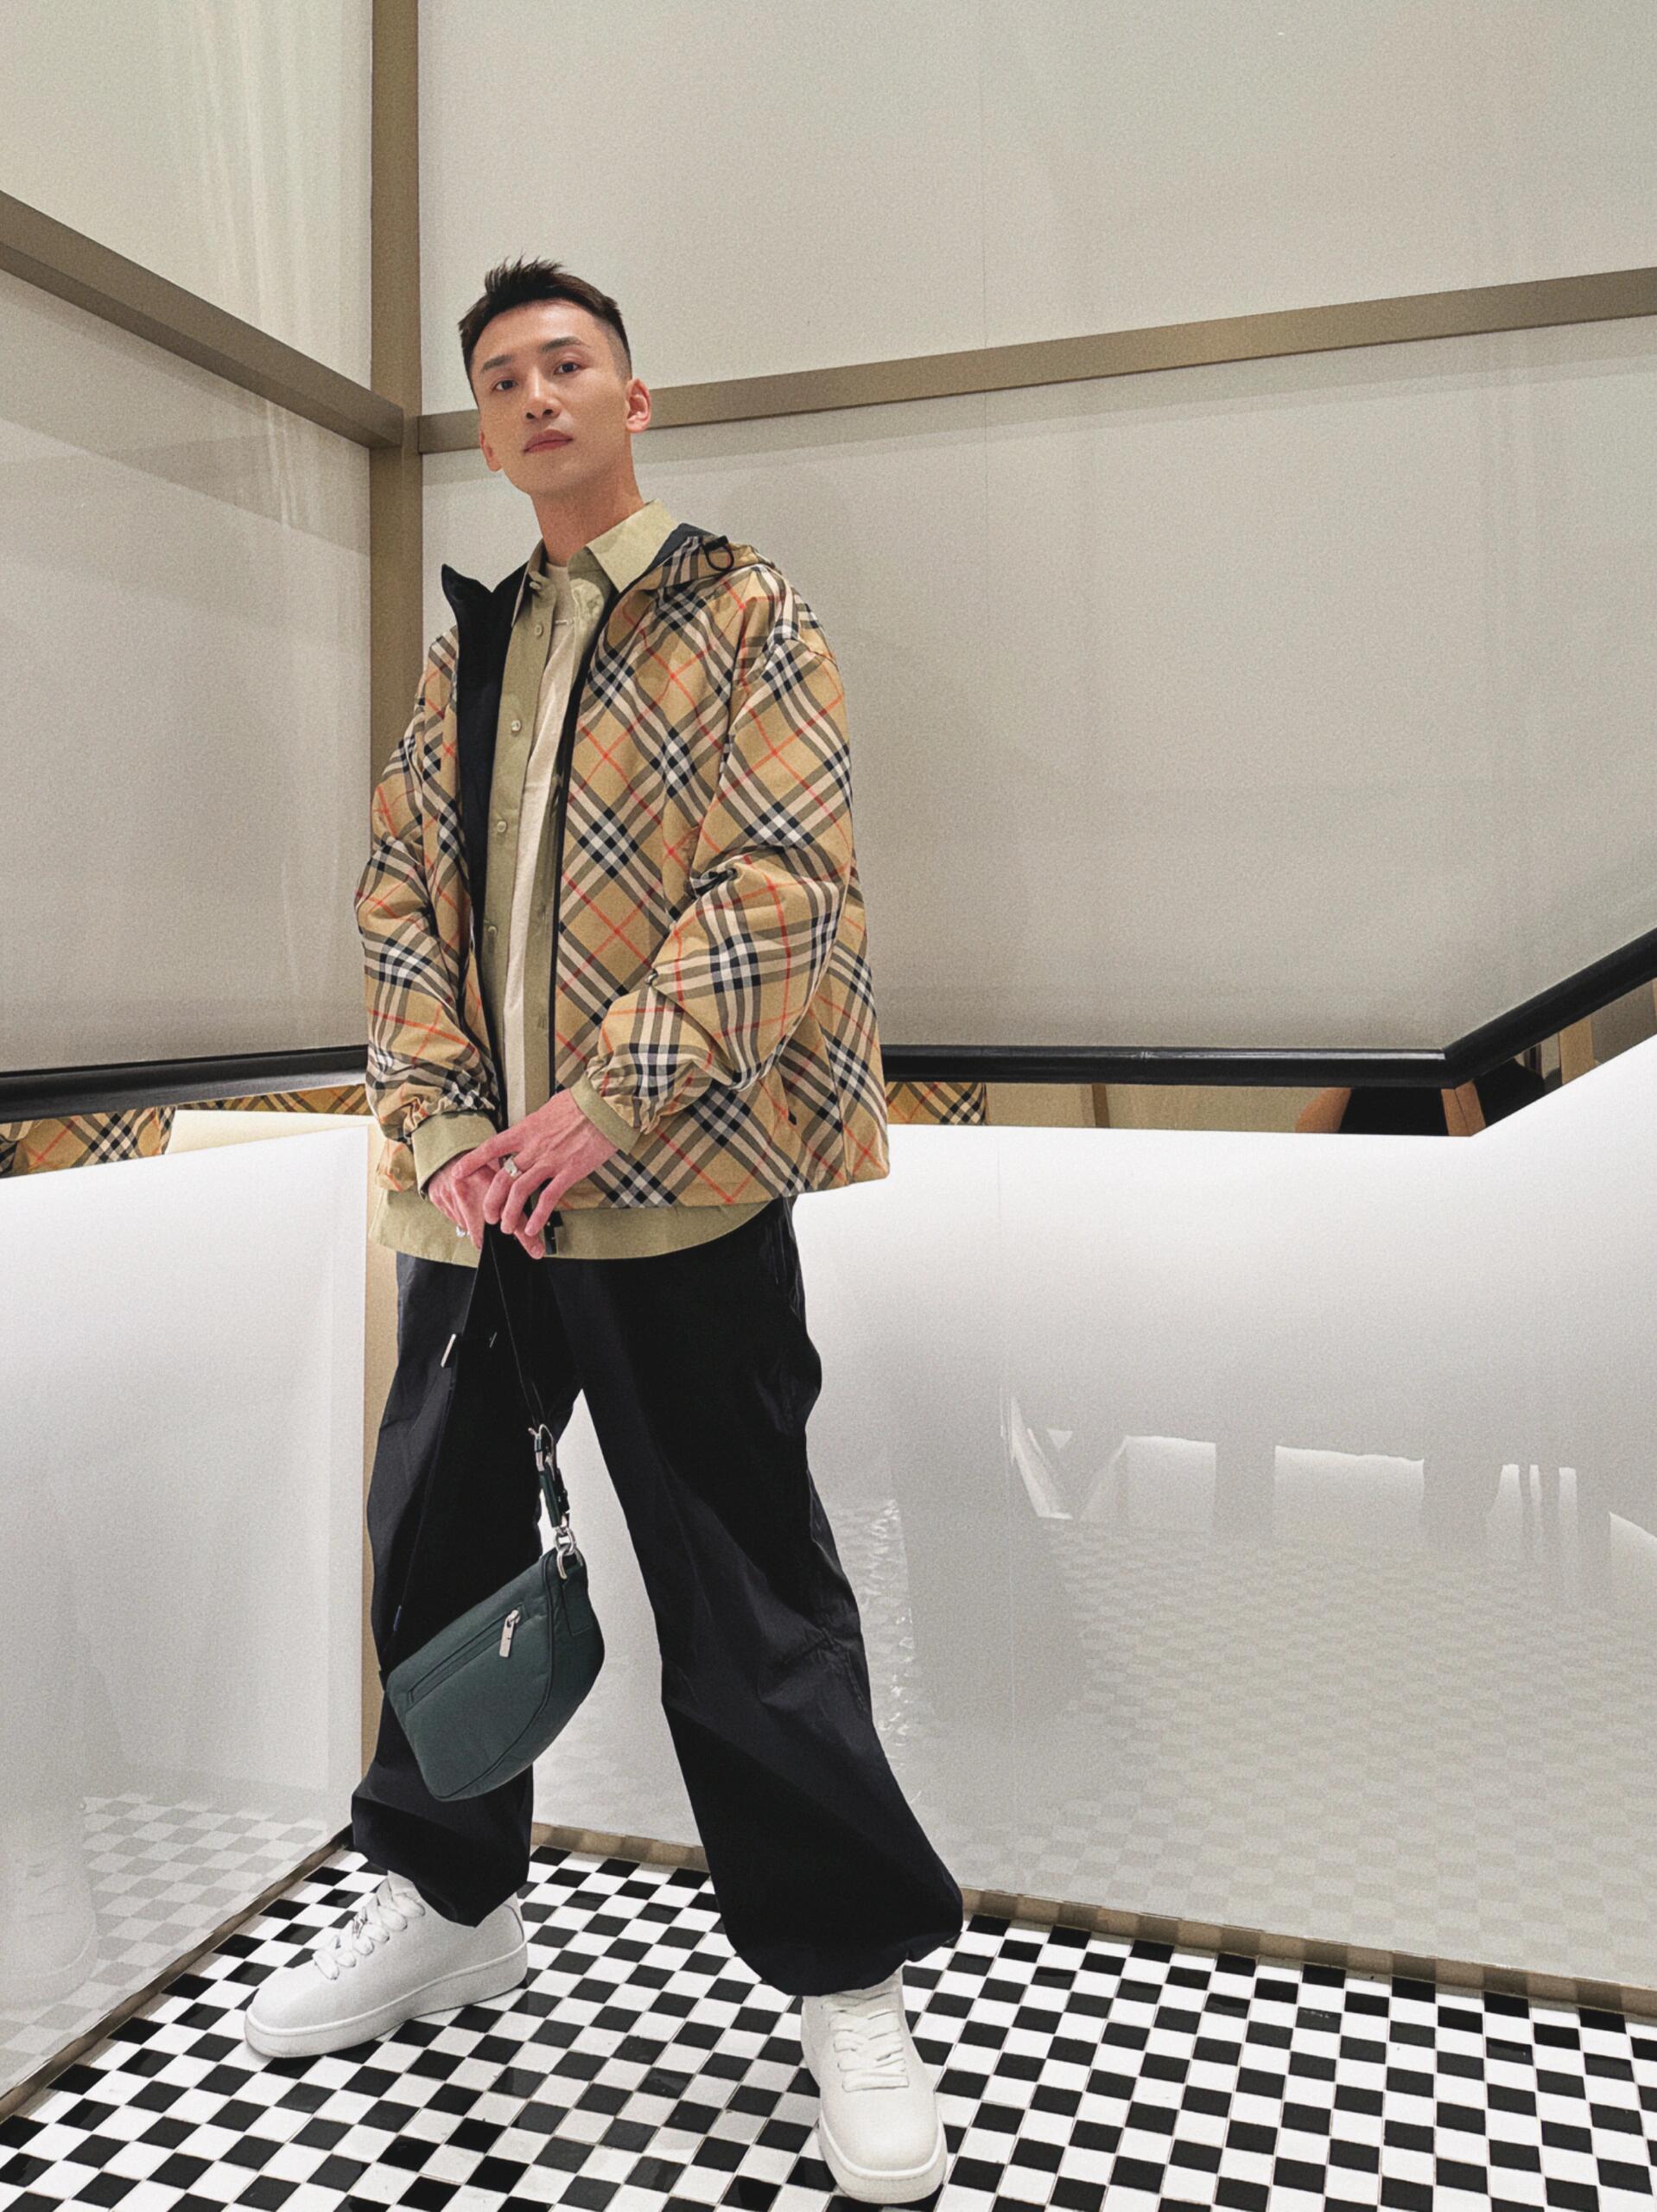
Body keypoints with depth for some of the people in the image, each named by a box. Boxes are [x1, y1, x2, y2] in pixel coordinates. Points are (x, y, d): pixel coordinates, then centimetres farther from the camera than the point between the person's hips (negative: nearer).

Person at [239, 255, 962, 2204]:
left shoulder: (740, 612, 1)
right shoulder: (467, 651, 18)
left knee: (743, 1596, 0)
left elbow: (788, 886, -11)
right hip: (476, 1190, 6)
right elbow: (401, 896, 12)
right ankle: (448, 1902, 37)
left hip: (675, 1188, -6)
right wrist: (440, 1121, -3)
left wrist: (603, 1101, -18)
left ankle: (846, 1981, 19)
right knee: (438, 1544, 15)